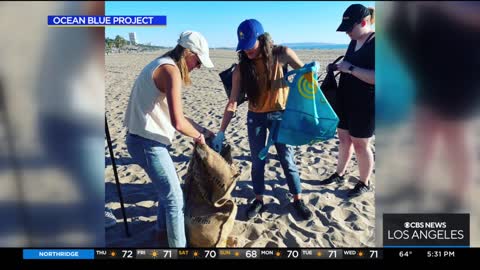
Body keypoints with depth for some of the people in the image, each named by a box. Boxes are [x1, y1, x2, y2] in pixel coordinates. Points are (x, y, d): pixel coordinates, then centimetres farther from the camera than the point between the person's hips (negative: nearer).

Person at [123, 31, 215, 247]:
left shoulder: (162, 65, 13)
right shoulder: (171, 70, -19)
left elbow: (173, 113, 19)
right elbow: (178, 122, -27)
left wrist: (202, 130, 17)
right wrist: (198, 136, -7)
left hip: (144, 139, 10)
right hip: (147, 142, -10)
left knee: (167, 187, 26)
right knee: (174, 197, -2)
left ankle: (163, 229, 45)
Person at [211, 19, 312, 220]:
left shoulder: (281, 55, -15)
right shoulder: (241, 69, -12)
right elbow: (232, 102, -12)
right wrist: (221, 132, -18)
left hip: (280, 114, -1)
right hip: (256, 117, 1)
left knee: (287, 160, 6)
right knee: (257, 162, 9)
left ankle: (297, 200, 24)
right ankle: (258, 199, 29)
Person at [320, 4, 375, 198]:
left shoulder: (376, 43, -17)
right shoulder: (354, 43, 9)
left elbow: (376, 77, -27)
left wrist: (350, 68, -25)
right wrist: (339, 68, 4)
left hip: (365, 106, -8)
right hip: (346, 101, 8)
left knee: (360, 145, 4)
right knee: (344, 140, 17)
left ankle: (364, 184, 22)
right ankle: (339, 175, 34)